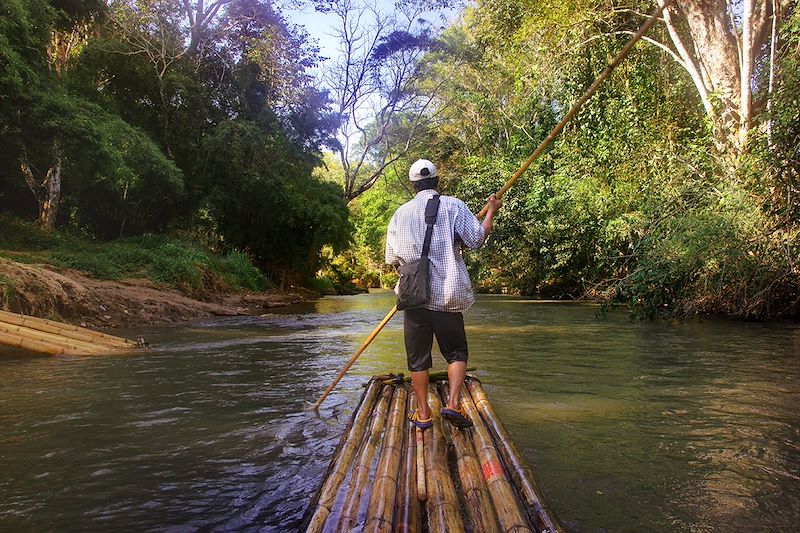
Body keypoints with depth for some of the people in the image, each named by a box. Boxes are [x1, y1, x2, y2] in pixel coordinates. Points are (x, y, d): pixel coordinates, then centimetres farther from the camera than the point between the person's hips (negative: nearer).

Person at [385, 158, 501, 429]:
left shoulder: (400, 213, 9)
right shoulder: (453, 205, -1)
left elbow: (391, 257, 9)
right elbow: (475, 239, -7)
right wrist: (491, 212, 8)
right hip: (447, 295, -2)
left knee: (418, 357, 10)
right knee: (456, 352, 11)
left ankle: (423, 413, 13)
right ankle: (453, 403, -3)